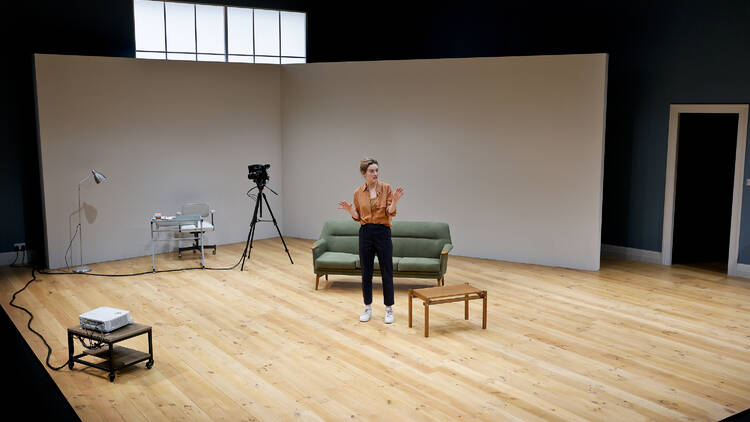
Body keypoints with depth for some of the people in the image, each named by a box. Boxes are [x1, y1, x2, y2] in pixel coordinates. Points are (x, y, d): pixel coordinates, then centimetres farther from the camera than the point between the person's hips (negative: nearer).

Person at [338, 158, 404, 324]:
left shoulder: (386, 188, -4)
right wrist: (350, 210, -9)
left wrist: (394, 201, -25)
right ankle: (368, 308, 21)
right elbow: (358, 217, 10)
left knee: (387, 273, 2)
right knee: (366, 272, 8)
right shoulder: (358, 193, 4)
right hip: (365, 233, 2)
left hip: (383, 232, -2)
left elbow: (390, 213, -7)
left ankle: (389, 309, 14)